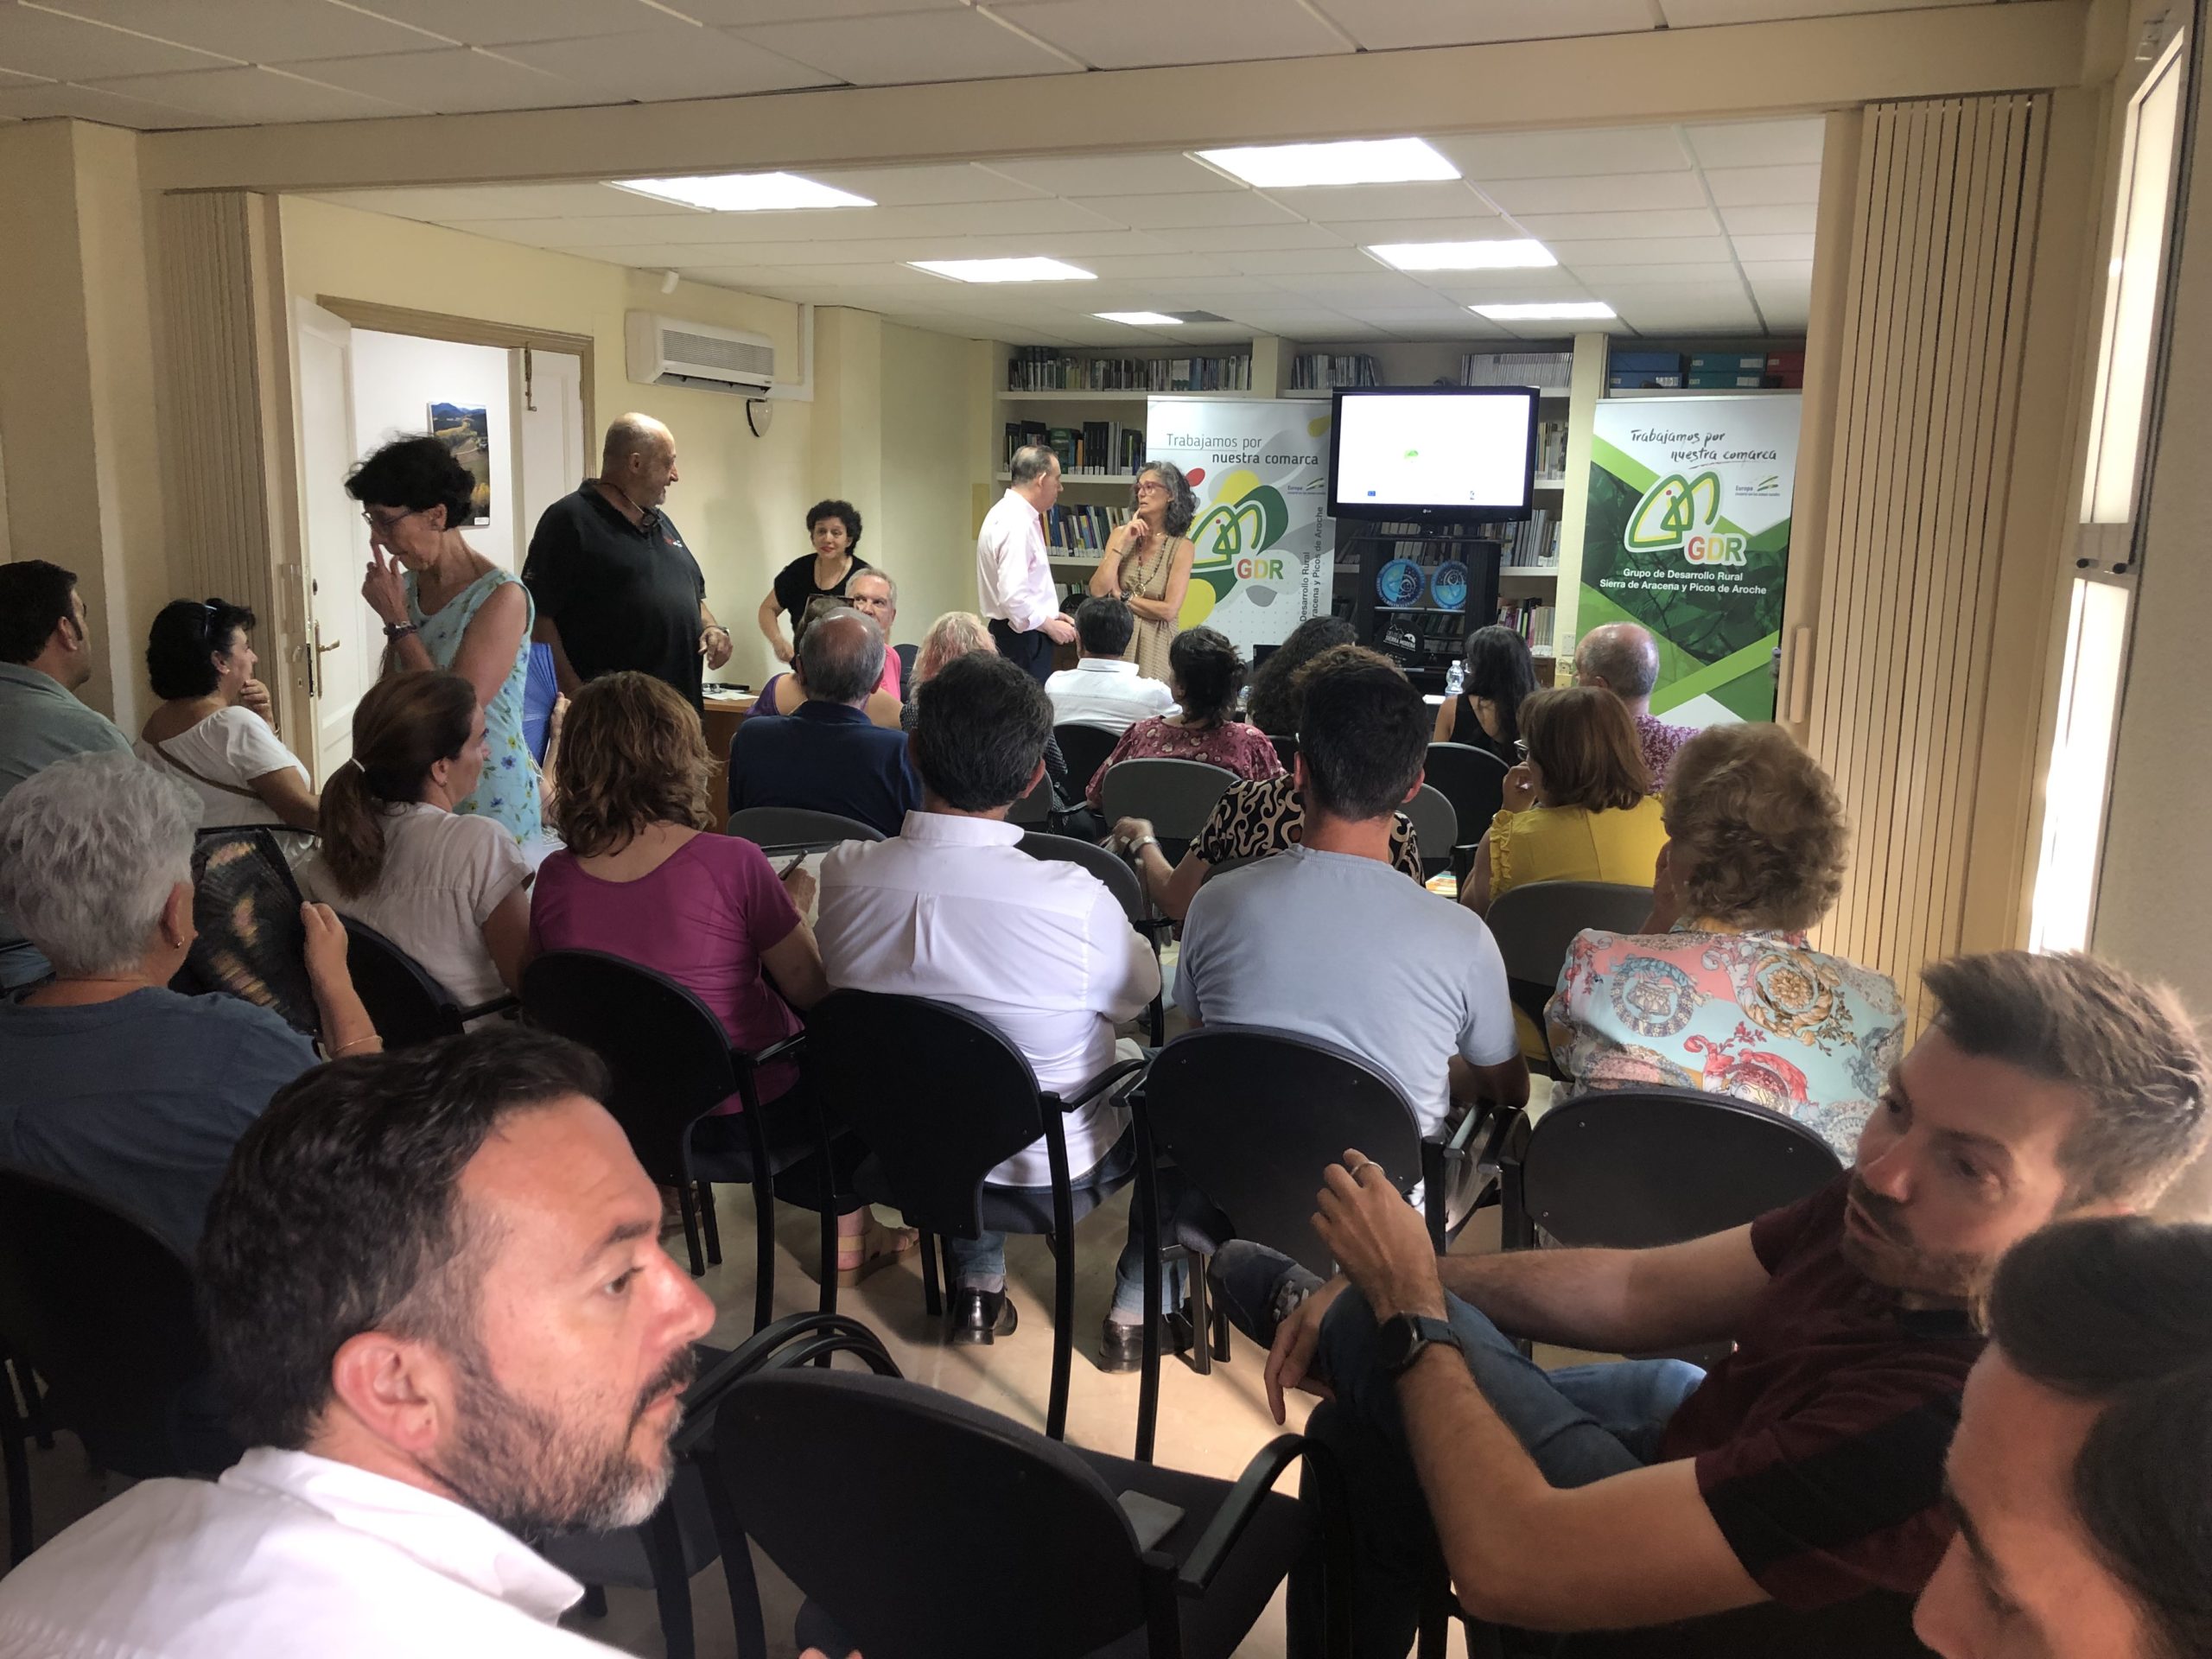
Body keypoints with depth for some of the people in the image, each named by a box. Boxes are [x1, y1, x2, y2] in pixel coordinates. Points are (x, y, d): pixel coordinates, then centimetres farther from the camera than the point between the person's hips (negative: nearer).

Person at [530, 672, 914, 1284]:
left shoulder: (555, 878, -12)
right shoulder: (731, 863, -24)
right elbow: (810, 987, -14)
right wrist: (795, 905, 4)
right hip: (749, 1118, -5)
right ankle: (850, 1241, 33)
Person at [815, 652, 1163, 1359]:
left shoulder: (843, 873, -21)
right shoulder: (1073, 899, -33)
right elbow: (1143, 996, -10)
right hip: (1051, 1167, -3)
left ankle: (976, 1286, 35)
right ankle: (1137, 1307, 31)